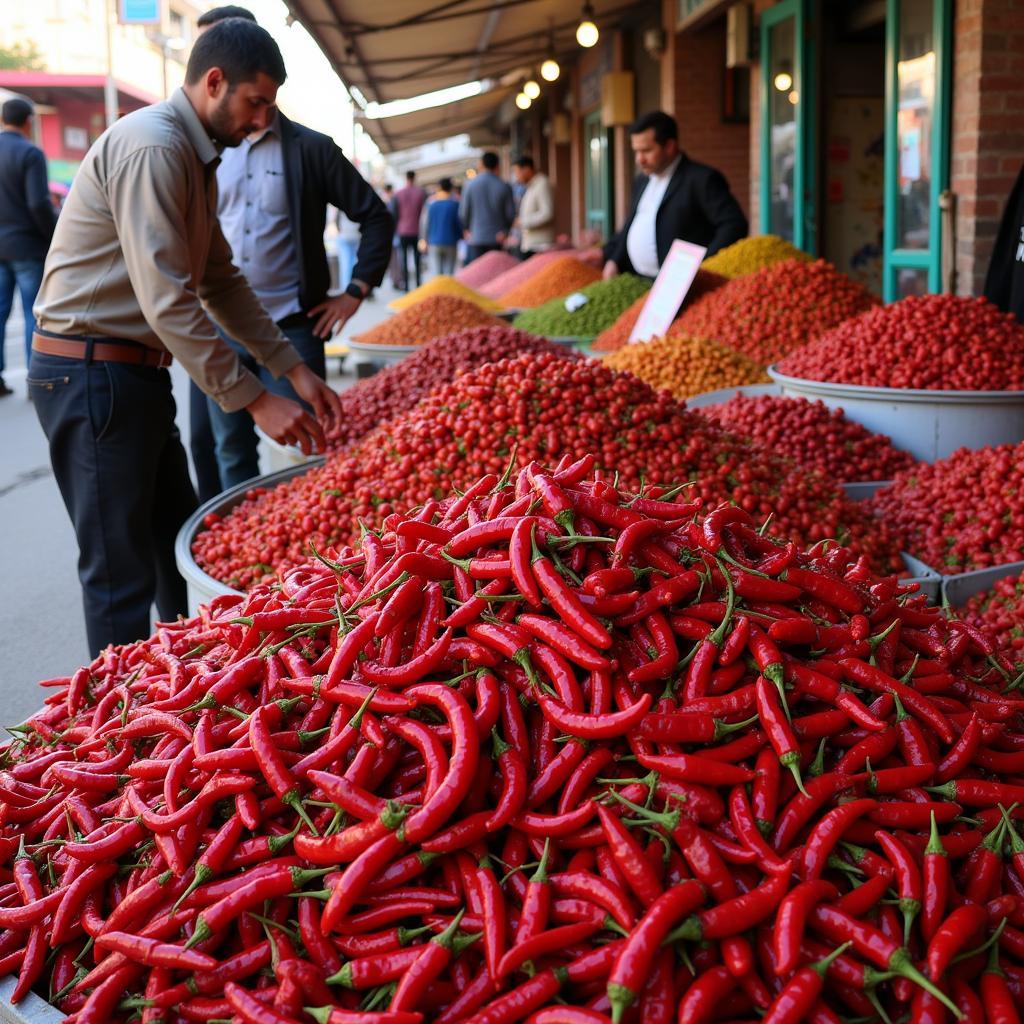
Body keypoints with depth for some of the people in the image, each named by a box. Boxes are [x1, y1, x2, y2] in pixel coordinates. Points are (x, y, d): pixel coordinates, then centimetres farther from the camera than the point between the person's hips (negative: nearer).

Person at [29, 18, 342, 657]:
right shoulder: (151, 148, -19)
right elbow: (167, 301, -26)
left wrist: (297, 371, 11)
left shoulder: (200, 159, 14)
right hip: (91, 372, -11)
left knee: (183, 550, 18)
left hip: (139, 373, 11)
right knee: (122, 574, -4)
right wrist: (256, 400, -24)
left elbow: (222, 281, 17)